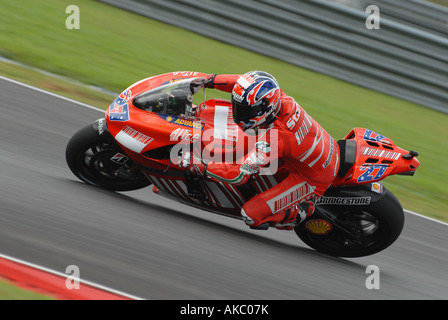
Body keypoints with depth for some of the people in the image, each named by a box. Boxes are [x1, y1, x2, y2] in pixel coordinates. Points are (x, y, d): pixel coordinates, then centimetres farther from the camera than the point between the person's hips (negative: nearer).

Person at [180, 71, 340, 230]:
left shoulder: (273, 139, -37)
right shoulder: (282, 99, -17)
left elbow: (240, 174, -33)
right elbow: (246, 84, 1)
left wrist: (199, 166, -28)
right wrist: (211, 80, -3)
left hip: (313, 181, -8)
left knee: (251, 215, -11)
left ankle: (305, 211, 4)